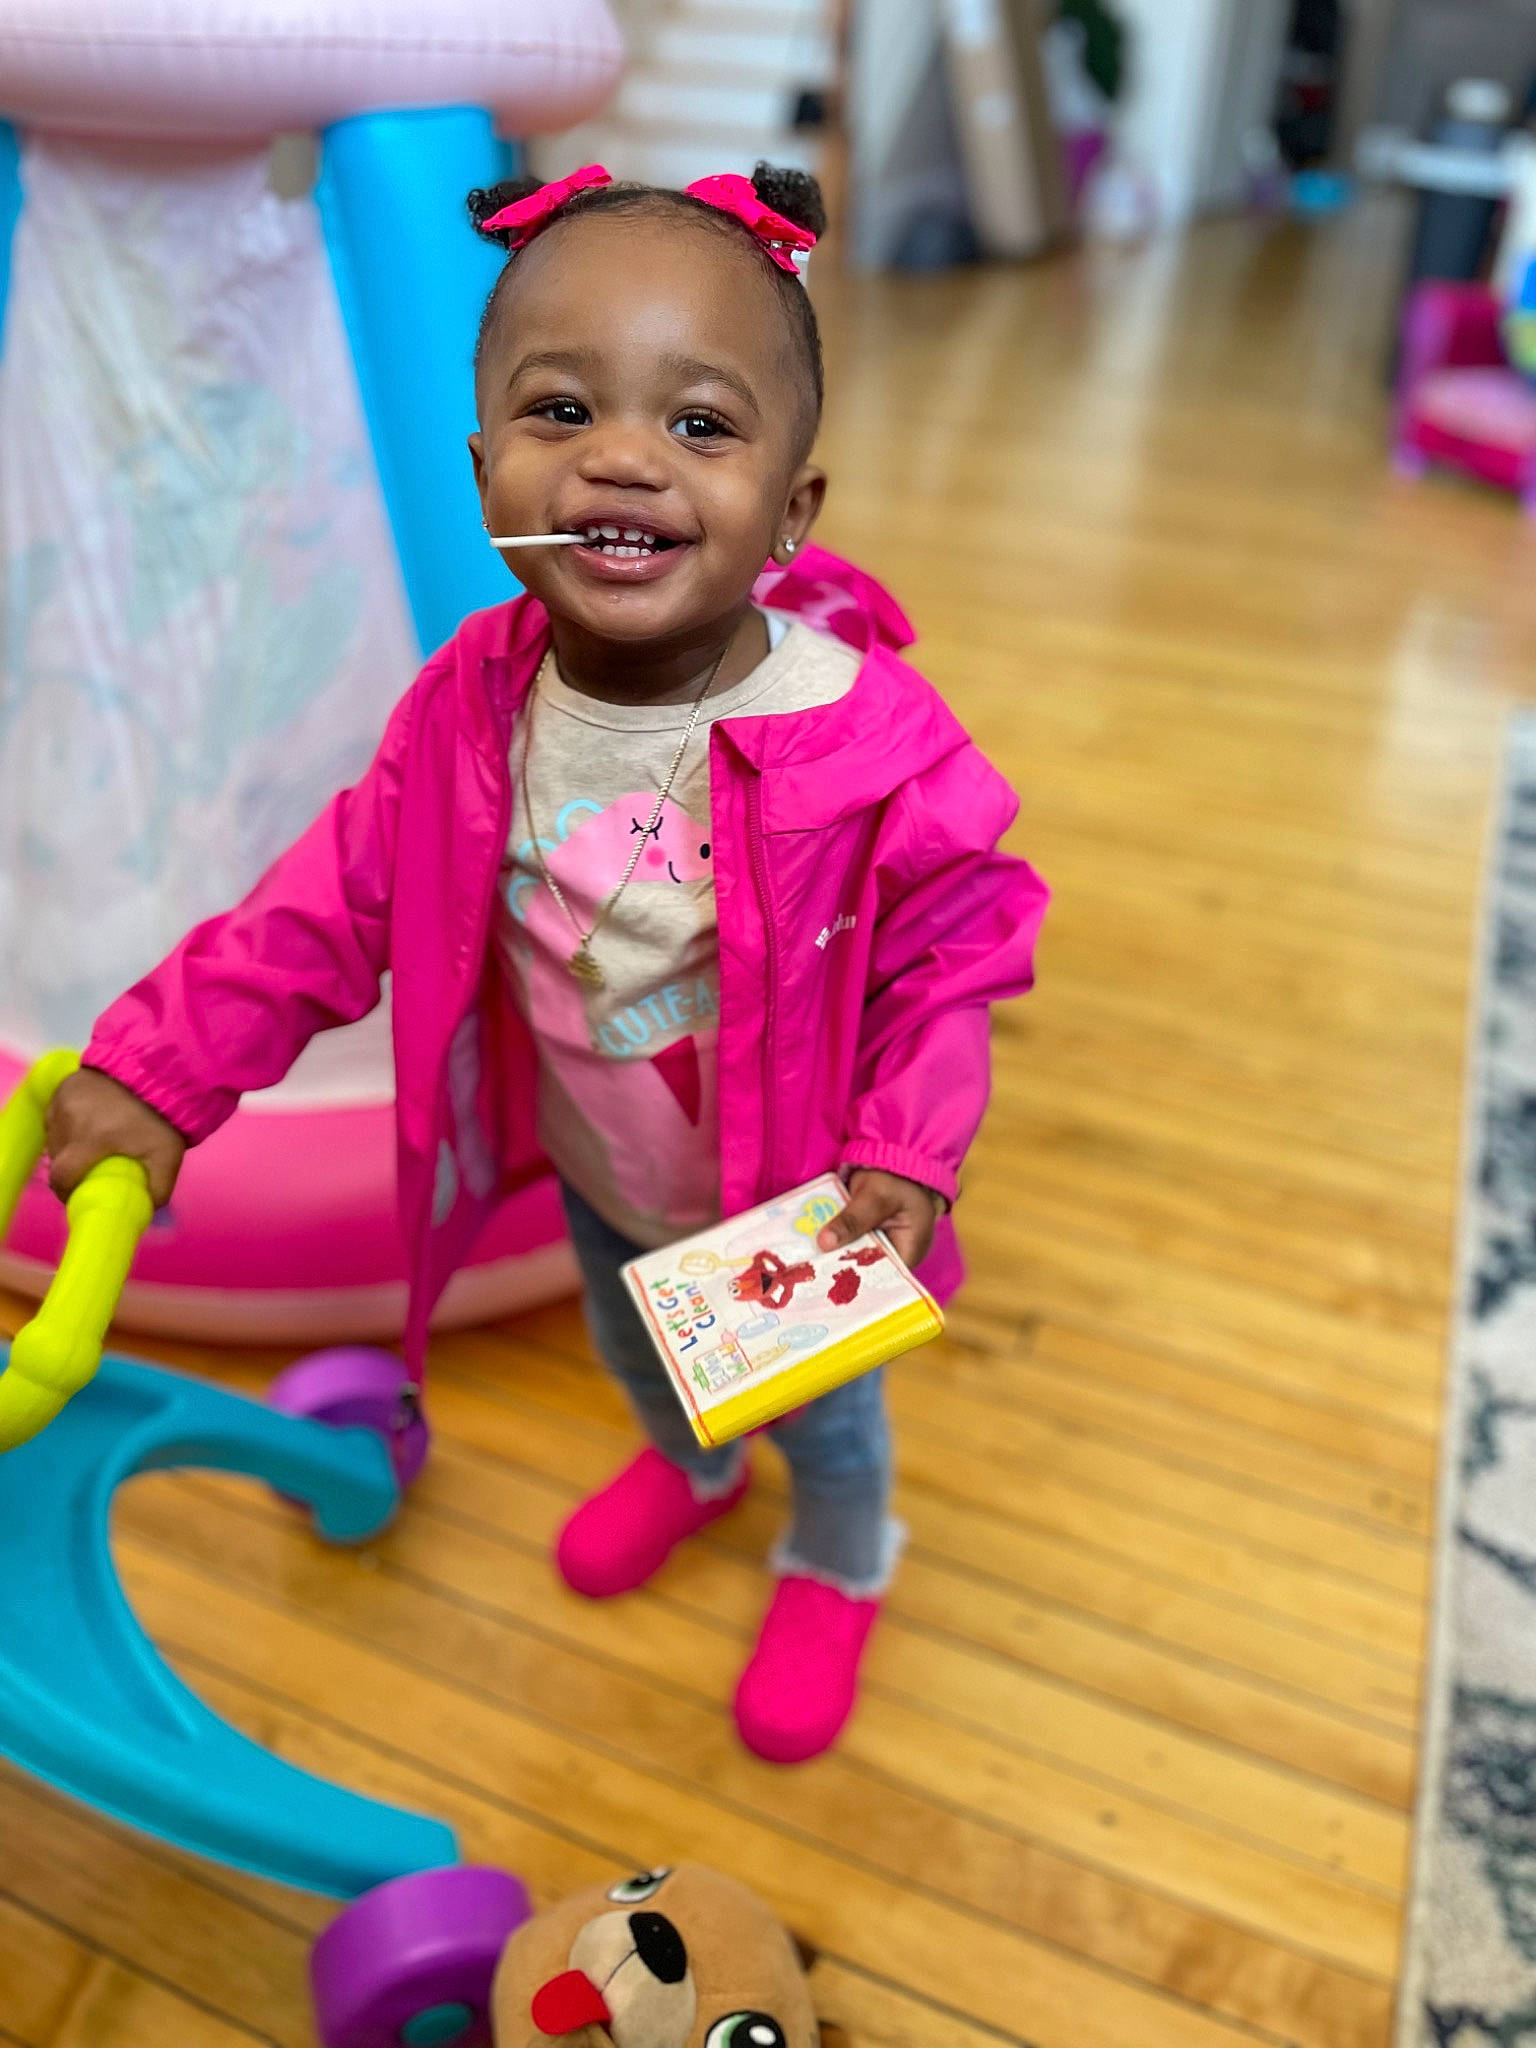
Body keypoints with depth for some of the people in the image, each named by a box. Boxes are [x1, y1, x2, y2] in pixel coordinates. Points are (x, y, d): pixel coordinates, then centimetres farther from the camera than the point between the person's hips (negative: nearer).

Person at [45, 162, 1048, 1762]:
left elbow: (951, 952, -20)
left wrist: (902, 1157, -28)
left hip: (790, 1201, -4)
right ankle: (688, 1469, 72)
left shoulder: (868, 742, -33)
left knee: (820, 1400, 26)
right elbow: (340, 898, -12)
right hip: (597, 1173, 4)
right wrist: (162, 1065, -15)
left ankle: (837, 1567, 62)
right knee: (632, 1349, 34)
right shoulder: (477, 707, -21)